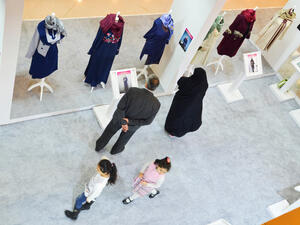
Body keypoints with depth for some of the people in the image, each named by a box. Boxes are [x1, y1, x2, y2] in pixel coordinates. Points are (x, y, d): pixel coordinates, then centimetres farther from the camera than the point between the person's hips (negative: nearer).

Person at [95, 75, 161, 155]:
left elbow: (120, 107, -29)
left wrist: (123, 123, -20)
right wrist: (130, 121, -18)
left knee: (110, 131, 30)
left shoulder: (132, 91, -35)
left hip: (119, 117, 0)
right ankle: (115, 149, 61)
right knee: (125, 136, 34)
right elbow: (147, 121, -21)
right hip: (133, 125, 1)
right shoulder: (156, 104, -31)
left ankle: (99, 146, 56)